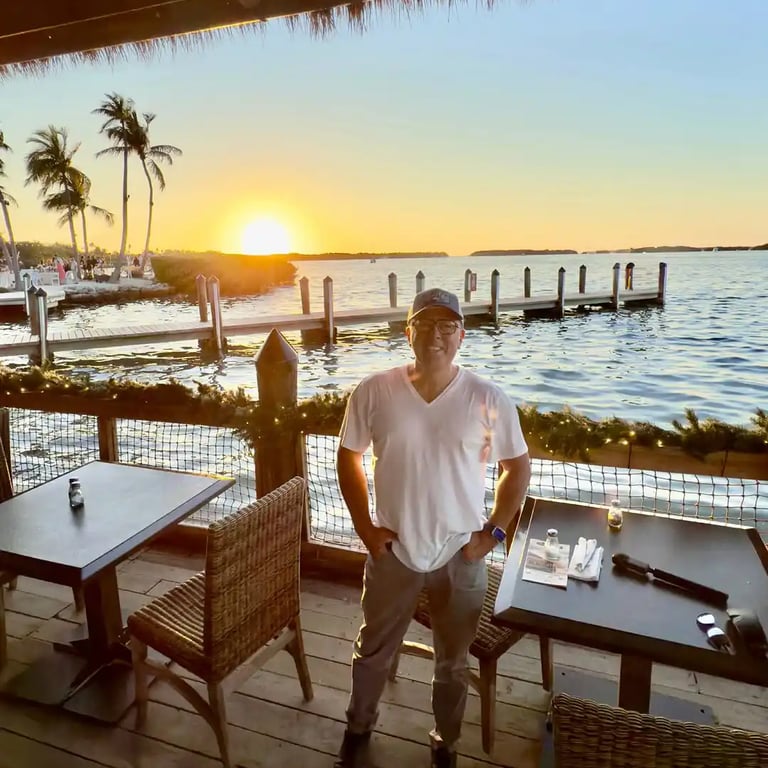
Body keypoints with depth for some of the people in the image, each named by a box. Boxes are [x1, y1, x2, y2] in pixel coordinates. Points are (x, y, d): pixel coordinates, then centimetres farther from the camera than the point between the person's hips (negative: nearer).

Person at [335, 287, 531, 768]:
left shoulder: (488, 399, -12)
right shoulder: (374, 392, -12)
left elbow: (518, 468, 0)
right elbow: (349, 458, 1)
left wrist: (493, 532, -5)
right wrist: (365, 527, -4)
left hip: (461, 555, 0)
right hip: (392, 550, 1)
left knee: (453, 661, 21)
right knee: (373, 650, 22)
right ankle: (359, 727, 51)